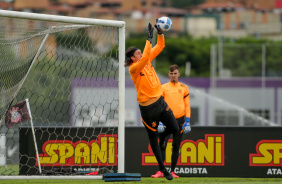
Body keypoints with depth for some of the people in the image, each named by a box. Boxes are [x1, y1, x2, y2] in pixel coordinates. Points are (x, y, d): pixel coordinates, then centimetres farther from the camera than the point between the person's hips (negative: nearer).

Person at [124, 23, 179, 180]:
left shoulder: (147, 61, 5)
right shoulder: (133, 68, -16)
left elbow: (160, 46, 7)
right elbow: (145, 58, -33)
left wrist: (160, 33, -8)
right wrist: (149, 39, -33)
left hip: (160, 101, 7)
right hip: (148, 107, -7)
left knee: (174, 128, 4)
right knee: (153, 138, 6)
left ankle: (162, 137, 38)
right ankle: (162, 167, 17)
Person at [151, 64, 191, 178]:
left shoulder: (184, 88, 8)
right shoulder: (163, 88, 5)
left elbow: (187, 106, 7)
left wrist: (187, 122, -2)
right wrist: (160, 122, -7)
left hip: (179, 120, 1)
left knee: (176, 147, 3)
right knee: (162, 145, -11)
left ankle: (172, 171, 8)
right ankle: (160, 171, -13)